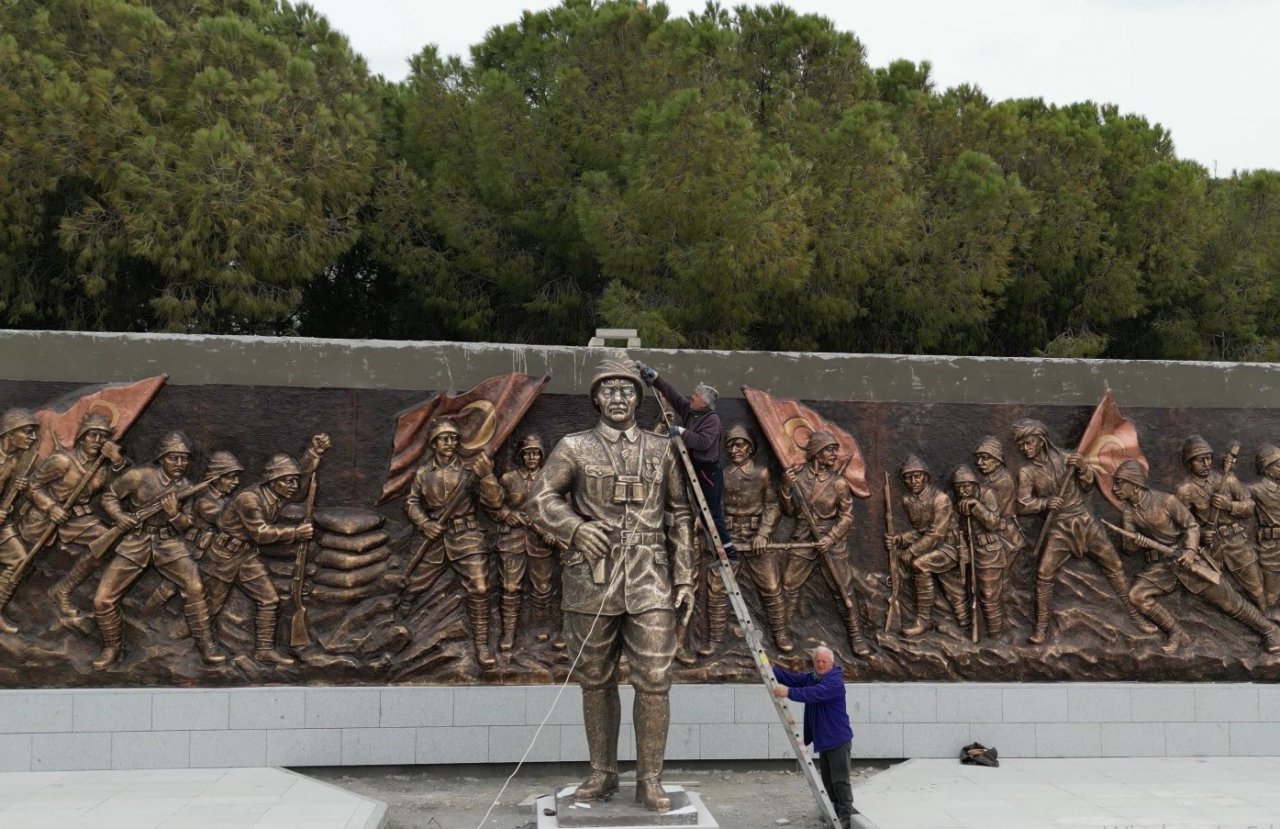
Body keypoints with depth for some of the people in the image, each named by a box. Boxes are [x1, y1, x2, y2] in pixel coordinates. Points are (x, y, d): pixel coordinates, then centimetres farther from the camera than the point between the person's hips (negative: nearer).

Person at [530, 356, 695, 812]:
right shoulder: (574, 448, 5)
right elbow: (540, 500, 5)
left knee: (654, 681, -4)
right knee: (596, 681, 10)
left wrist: (684, 579, 7)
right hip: (592, 582, 0)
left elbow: (679, 516, 11)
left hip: (649, 583, 0)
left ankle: (650, 779, 8)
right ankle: (602, 774, 24)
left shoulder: (661, 450, 9)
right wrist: (574, 528, -13)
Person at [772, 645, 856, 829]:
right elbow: (792, 679, 1)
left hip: (838, 738, -9)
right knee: (827, 779, 17)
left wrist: (789, 692, -45)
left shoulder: (834, 681, -19)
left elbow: (815, 693, -35)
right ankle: (837, 811, 28)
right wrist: (772, 669, -13)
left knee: (840, 779, -8)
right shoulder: (811, 677, 11)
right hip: (823, 738, 9)